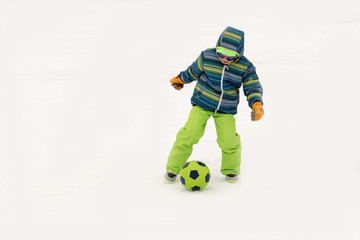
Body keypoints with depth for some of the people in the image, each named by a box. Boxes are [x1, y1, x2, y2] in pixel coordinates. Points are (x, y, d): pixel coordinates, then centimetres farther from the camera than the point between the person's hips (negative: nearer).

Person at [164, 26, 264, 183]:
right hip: (202, 103, -1)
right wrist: (181, 79, 21)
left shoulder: (245, 67, -12)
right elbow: (194, 71, 6)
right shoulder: (207, 57, -13)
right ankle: (173, 167, 5)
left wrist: (256, 105, -27)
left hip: (226, 108, 1)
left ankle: (231, 169, 20)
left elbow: (253, 88, -8)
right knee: (189, 134, -12)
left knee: (229, 141, -9)